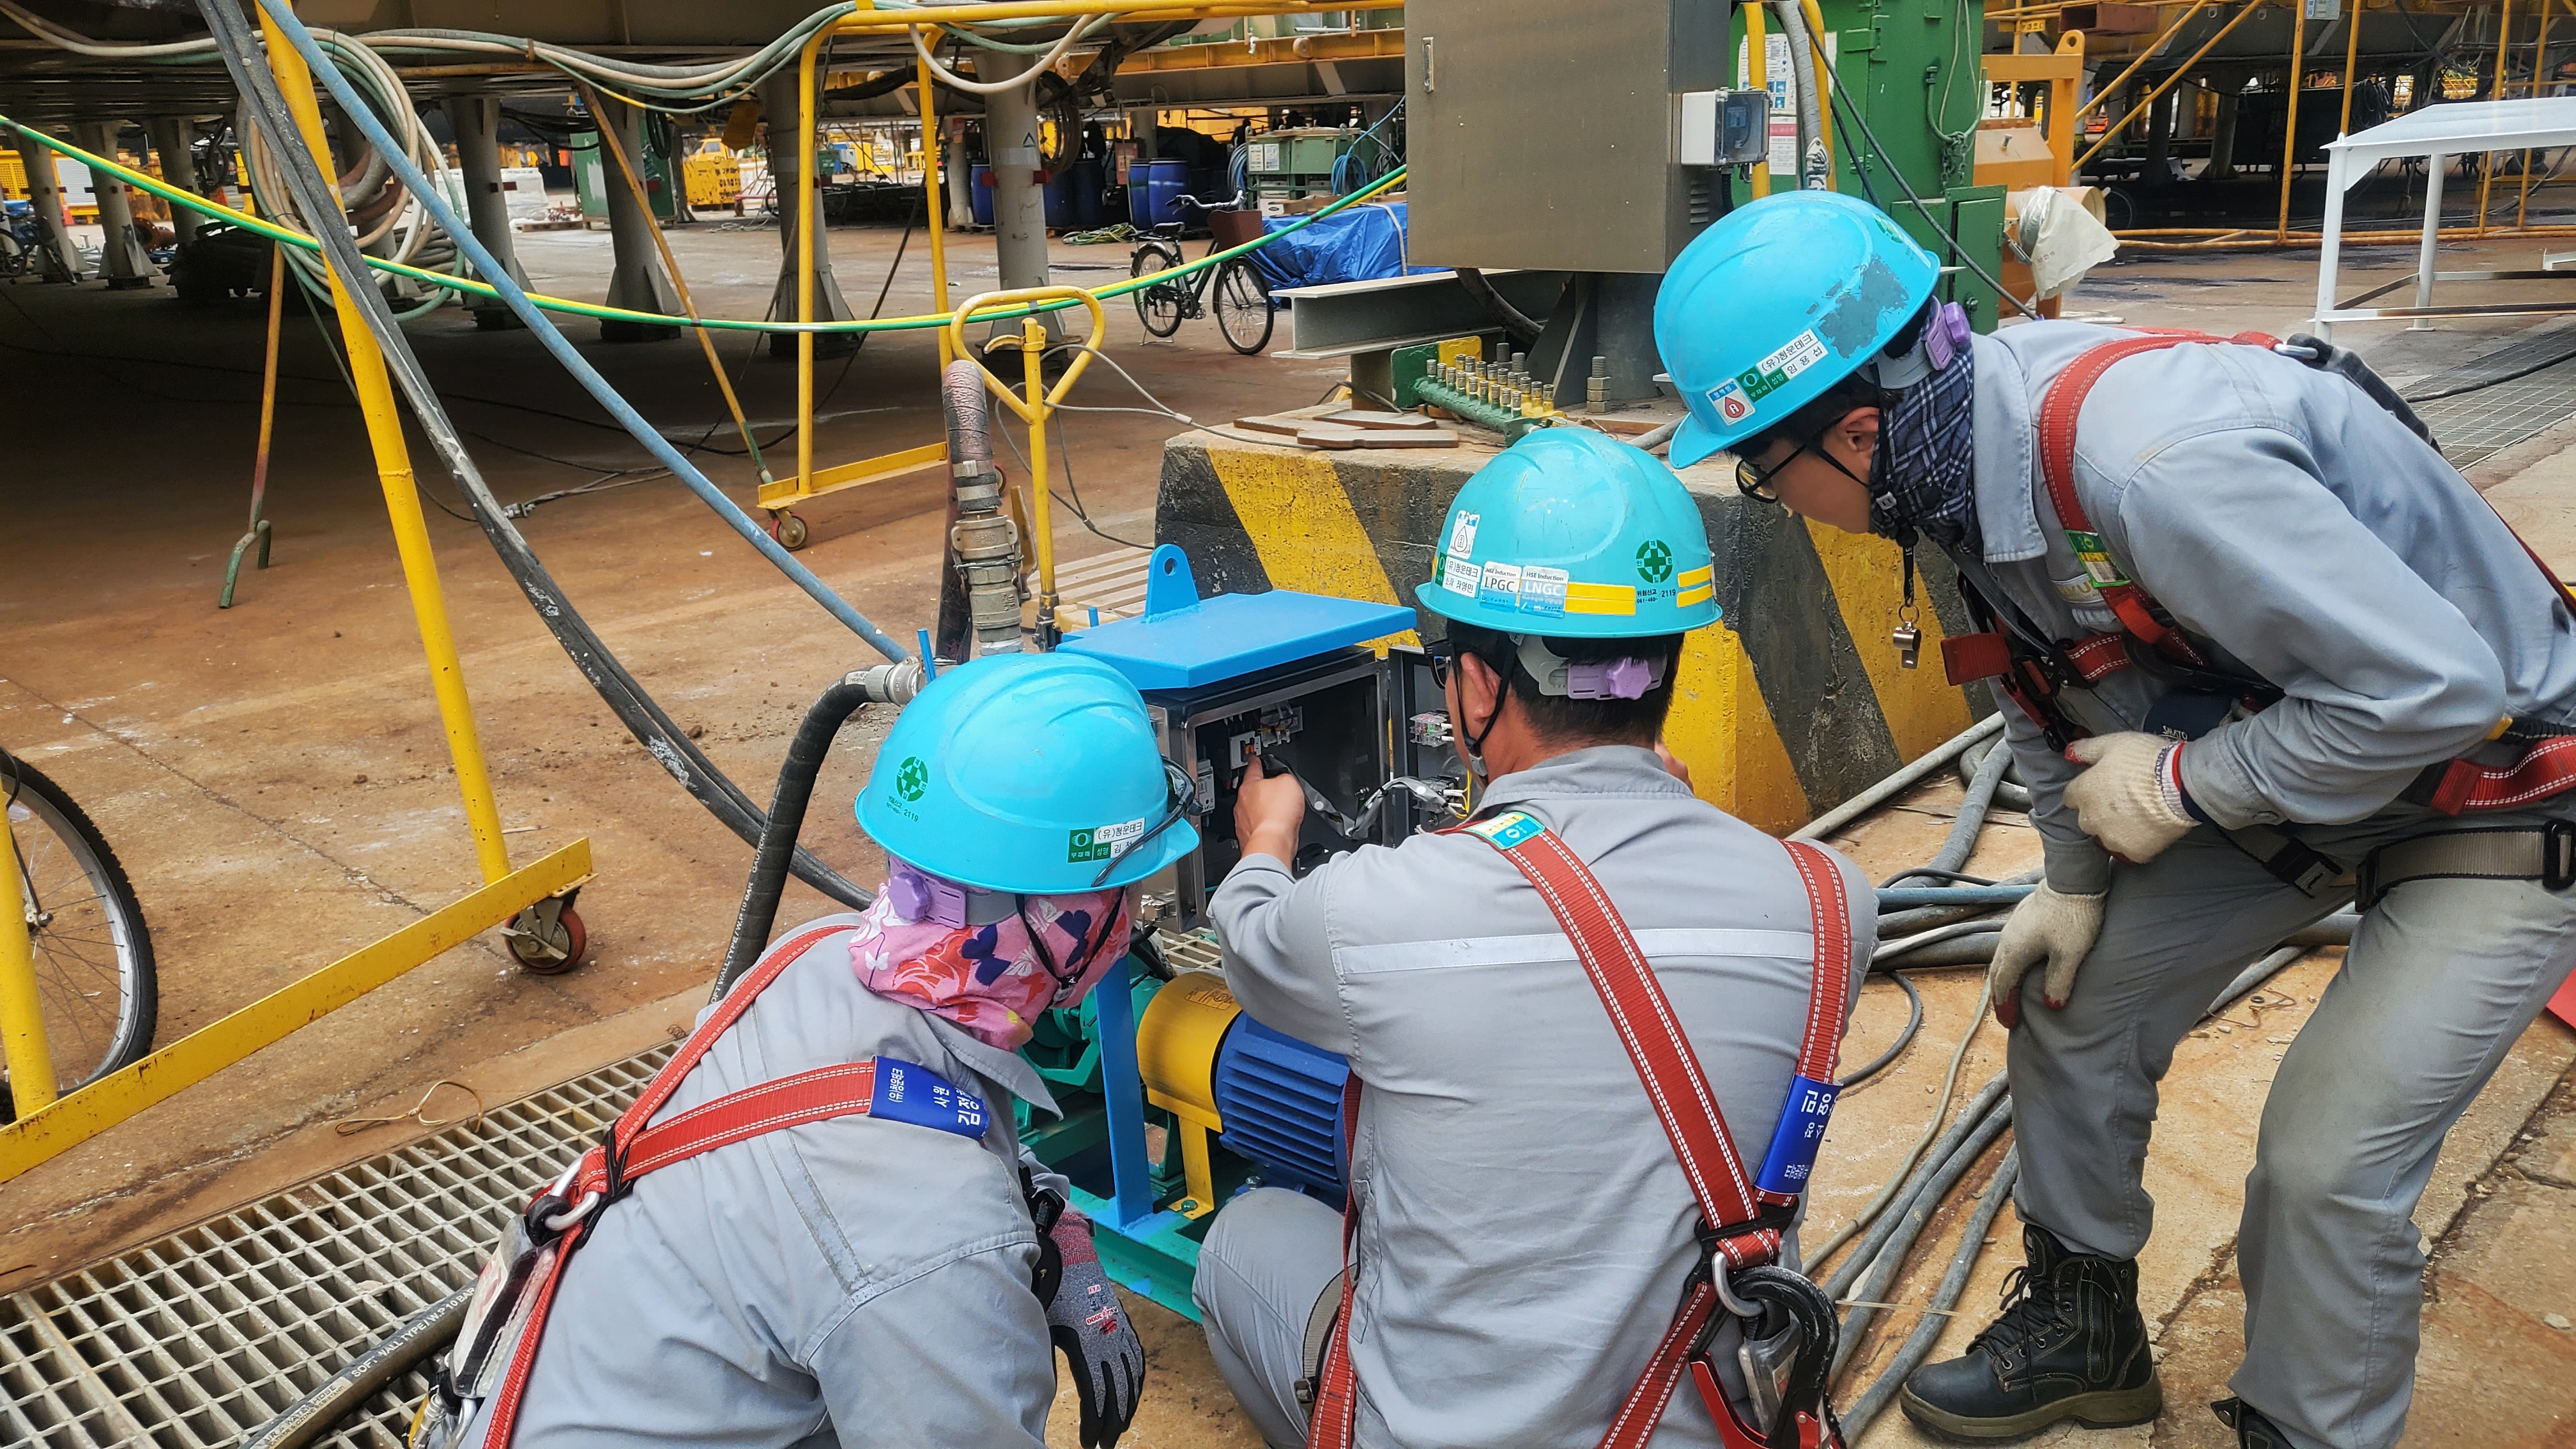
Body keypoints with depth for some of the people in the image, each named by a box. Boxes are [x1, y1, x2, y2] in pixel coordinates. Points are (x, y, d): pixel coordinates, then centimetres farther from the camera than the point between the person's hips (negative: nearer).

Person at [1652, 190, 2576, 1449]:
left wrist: (2181, 783, -24)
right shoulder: (1968, 455, -11)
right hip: (2276, 765, 8)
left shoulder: (2144, 459, -38)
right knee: (2070, 997, 8)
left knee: (2325, 1161, -13)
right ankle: (2082, 1333, 30)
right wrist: (2074, 871, 5)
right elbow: (2050, 682, 6)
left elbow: (2432, 684, -34)